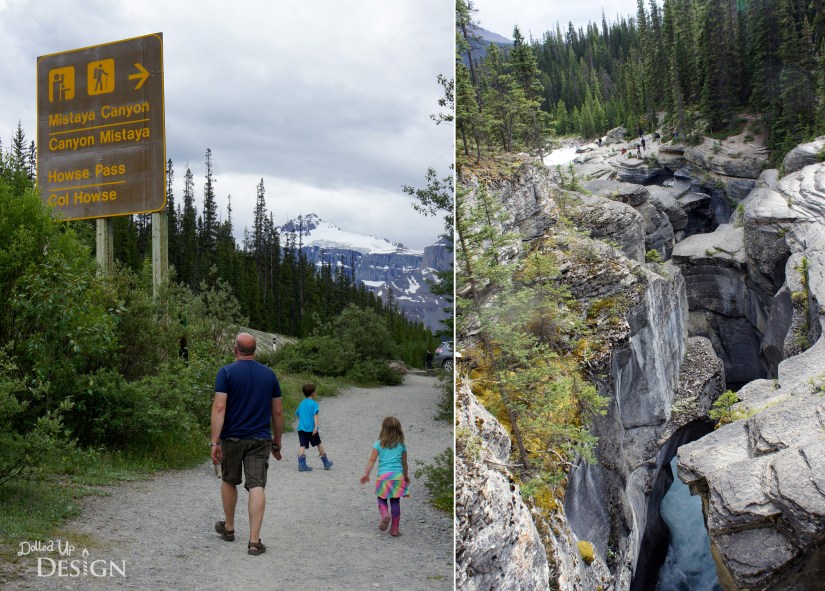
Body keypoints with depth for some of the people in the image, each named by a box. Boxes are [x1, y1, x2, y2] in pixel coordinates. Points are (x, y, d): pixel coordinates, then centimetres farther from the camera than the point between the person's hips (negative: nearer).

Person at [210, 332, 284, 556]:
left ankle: (229, 528, 35)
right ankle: (254, 541, -9)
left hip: (232, 437, -1)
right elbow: (277, 412, 7)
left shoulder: (226, 372, -6)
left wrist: (215, 441, -16)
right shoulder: (269, 374, 4)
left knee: (229, 481, 20)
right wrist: (277, 442, 16)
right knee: (257, 487, -3)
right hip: (260, 439, 1)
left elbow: (219, 407, -15)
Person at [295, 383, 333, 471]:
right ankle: (326, 463, 22)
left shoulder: (301, 403, 15)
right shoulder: (313, 403, -4)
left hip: (301, 428, 4)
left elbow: (297, 414, 25)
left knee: (302, 446, -3)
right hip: (311, 428, -4)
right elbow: (315, 415, -14)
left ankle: (301, 464, -19)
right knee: (319, 444, 11)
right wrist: (316, 427, -21)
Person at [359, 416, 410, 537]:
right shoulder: (402, 445, 8)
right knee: (395, 502, 7)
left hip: (383, 476, -1)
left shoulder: (379, 444, 2)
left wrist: (366, 474, -2)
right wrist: (406, 475, 30)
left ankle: (385, 514, -17)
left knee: (382, 499, 13)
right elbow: (404, 463, 16)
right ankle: (395, 529, 10)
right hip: (397, 476, 1)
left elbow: (372, 460, -4)